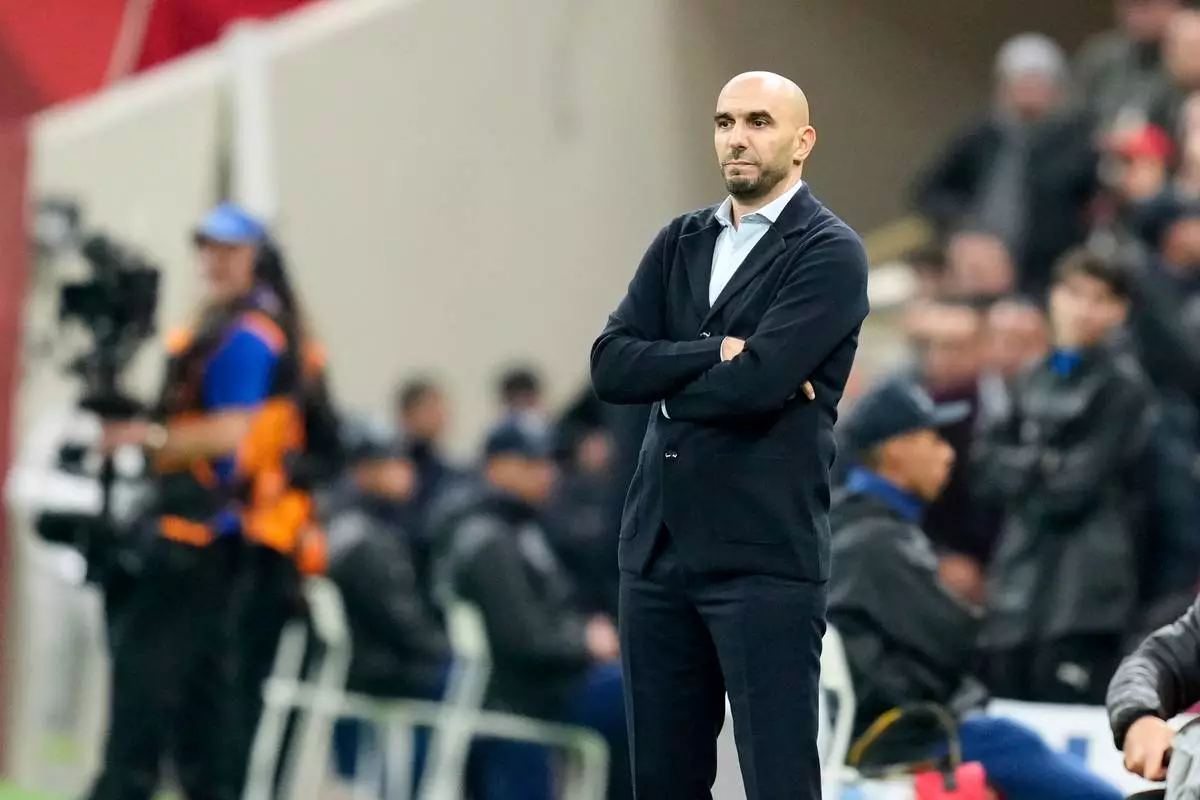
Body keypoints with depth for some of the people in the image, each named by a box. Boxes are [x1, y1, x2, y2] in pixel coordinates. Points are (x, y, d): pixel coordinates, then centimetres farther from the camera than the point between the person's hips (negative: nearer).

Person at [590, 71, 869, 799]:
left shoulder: (830, 253, -4)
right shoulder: (680, 243, 15)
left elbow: (758, 383, -17)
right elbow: (610, 365, 2)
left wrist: (665, 377, -1)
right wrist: (715, 355, -11)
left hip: (766, 554, -6)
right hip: (657, 547, 6)